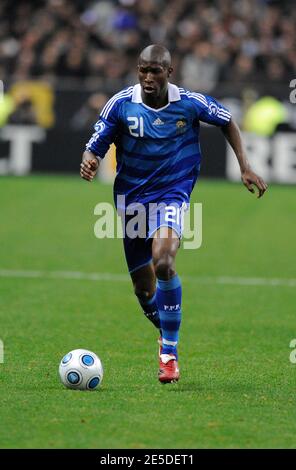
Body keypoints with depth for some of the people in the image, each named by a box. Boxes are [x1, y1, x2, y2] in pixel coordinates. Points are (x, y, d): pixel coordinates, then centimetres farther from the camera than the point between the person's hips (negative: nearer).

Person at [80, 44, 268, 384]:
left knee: (162, 262, -28)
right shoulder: (120, 104, -10)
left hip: (172, 194, -2)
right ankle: (167, 335, 38)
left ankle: (170, 352, -18)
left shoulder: (191, 103, -10)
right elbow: (95, 148, -7)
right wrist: (89, 164, -31)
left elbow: (227, 122, 9)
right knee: (143, 287, 7)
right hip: (131, 198, 3)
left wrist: (245, 167, 7)